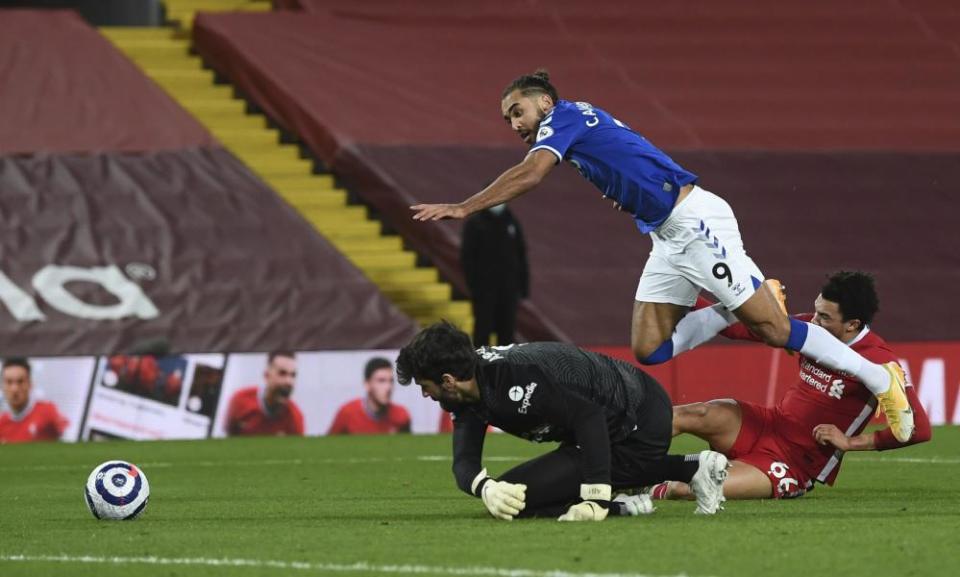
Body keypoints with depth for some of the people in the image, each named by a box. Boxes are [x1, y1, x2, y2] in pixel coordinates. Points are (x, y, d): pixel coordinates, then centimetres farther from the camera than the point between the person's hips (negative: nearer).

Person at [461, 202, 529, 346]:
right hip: (484, 290, -4)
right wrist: (473, 285, -13)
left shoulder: (511, 222, 10)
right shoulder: (474, 224, -2)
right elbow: (467, 257, -5)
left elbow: (521, 254, 13)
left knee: (507, 329, 6)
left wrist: (524, 285, 8)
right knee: (483, 329, -2)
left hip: (508, 289, 4)